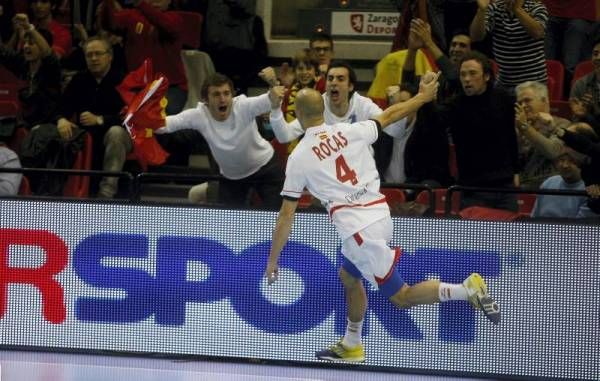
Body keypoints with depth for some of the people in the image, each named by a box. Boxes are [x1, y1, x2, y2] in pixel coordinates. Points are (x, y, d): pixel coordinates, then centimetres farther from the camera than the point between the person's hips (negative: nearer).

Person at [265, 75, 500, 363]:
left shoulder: (298, 158, -4)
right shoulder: (349, 132, 5)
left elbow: (286, 215, 0)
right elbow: (389, 116, 20)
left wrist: (273, 260, 8)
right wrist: (423, 97, 38)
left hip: (356, 228, -7)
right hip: (381, 215, 7)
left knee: (400, 297, -1)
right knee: (348, 276, 28)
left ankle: (468, 290, -18)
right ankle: (351, 346, 37)